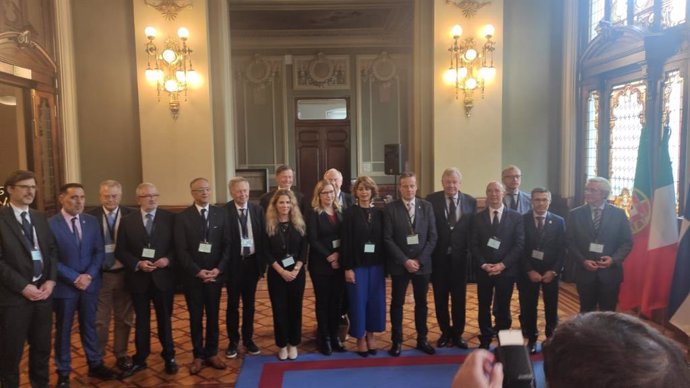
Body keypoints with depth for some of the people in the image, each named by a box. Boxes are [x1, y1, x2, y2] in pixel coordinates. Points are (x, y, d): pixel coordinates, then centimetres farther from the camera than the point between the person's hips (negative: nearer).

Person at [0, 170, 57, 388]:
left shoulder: (40, 218, 11)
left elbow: (52, 251, 10)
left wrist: (51, 280, -4)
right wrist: (23, 286, -16)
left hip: (43, 292, 5)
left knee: (42, 347, 16)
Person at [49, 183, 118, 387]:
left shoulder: (92, 221, 2)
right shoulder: (50, 224, -12)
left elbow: (99, 251, 2)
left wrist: (89, 275, -11)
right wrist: (75, 278, -15)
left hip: (89, 283, 4)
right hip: (64, 286, -3)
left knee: (89, 326, 16)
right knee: (63, 330, 11)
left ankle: (95, 365, 30)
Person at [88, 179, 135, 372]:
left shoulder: (131, 215, -5)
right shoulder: (91, 217, -5)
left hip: (124, 274, 1)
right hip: (100, 275, -1)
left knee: (123, 318, 15)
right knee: (99, 320, 11)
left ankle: (121, 354, 32)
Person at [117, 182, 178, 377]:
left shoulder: (169, 218, -3)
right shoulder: (127, 221, -1)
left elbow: (178, 246, 0)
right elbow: (120, 251, -1)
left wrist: (168, 259, -18)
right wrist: (137, 264, -16)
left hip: (163, 277, 0)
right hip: (139, 278, 1)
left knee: (164, 319, 13)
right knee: (141, 321, 13)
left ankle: (169, 357, 29)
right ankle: (140, 360, 27)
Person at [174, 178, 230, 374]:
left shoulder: (220, 213, 3)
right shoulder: (182, 217, -3)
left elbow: (227, 244, 1)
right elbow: (181, 250, -7)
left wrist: (218, 269, -10)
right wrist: (197, 271, -16)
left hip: (215, 274, 2)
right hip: (192, 275, -1)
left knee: (213, 316, 10)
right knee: (195, 317, 9)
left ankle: (211, 353, 23)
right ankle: (198, 355, 21)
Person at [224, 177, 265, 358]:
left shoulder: (257, 210, 1)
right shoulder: (224, 211, -10)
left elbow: (263, 237, 2)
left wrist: (263, 263, -1)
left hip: (252, 262, 3)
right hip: (233, 263, -3)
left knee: (249, 303, 14)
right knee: (232, 304, 10)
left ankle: (248, 339, 28)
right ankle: (233, 341, 25)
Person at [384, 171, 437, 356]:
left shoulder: (426, 206, 2)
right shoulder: (390, 208, -5)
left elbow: (433, 236, 0)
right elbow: (388, 239, -8)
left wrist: (420, 260, -9)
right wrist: (405, 261, -15)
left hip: (422, 263, 2)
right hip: (399, 264, -2)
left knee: (421, 303, 12)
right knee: (397, 303, 6)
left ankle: (422, 339, 25)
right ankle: (397, 341, 19)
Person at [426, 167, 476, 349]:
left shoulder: (470, 201, 1)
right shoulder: (432, 200, -4)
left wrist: (470, 251, -5)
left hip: (460, 256, 1)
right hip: (439, 256, 0)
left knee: (459, 297, 10)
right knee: (440, 297, 11)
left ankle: (457, 334, 26)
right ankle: (445, 332, 29)